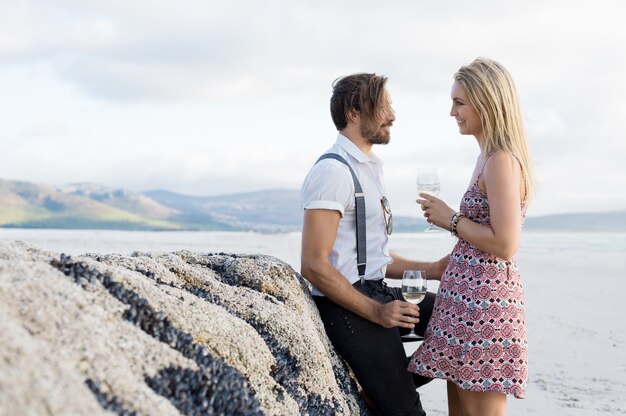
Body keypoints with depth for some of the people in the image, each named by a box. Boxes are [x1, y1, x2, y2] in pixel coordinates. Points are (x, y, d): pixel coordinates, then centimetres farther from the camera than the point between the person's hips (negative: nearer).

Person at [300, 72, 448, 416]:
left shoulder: (369, 169, 16)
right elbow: (314, 266, -21)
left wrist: (432, 270, 9)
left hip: (377, 295, 9)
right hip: (347, 307, -9)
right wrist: (376, 312, -22)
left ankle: (400, 375, 10)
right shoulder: (334, 171, -15)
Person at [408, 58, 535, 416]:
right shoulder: (489, 158, 15)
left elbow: (505, 245, -22)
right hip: (468, 293, 10)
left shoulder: (502, 161, -15)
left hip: (484, 300, -10)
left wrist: (451, 219, -12)